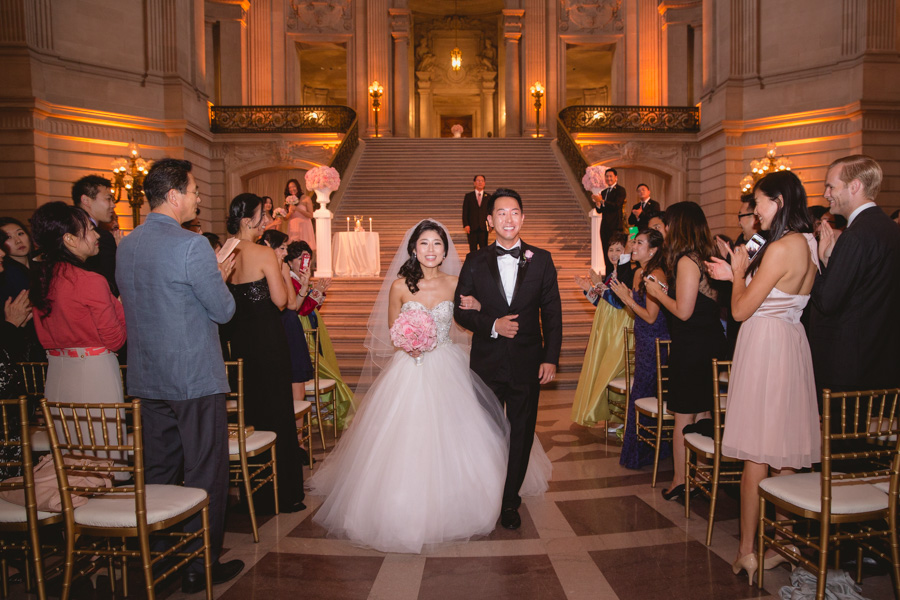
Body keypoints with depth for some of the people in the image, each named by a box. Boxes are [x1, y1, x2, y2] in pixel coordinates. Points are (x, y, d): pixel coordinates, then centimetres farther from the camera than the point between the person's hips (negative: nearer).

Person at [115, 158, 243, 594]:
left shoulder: (125, 246, 7)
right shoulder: (192, 246, -18)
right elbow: (223, 310, -13)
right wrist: (219, 278, 7)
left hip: (147, 379, 8)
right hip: (195, 378, -7)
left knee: (157, 475, 17)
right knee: (206, 475, 6)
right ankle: (200, 566, 16)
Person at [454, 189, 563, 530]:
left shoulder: (541, 260, 1)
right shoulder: (475, 263, 1)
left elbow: (552, 313, 1)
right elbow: (460, 311, 1)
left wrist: (551, 358, -6)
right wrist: (493, 325, -16)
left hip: (528, 363, 0)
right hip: (487, 362, 0)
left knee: (521, 434, 10)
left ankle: (510, 501, 28)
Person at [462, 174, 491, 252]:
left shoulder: (488, 196, 10)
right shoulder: (468, 196, 7)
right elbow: (465, 212, 4)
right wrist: (466, 225, -7)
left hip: (484, 227, 1)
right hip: (472, 227, 0)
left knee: (484, 248, -1)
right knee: (473, 249, 1)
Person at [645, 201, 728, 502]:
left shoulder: (687, 261, -17)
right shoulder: (706, 256, 10)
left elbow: (683, 311, -20)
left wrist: (658, 293, -5)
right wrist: (664, 289, 16)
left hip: (691, 346, -8)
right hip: (712, 341, 8)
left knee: (683, 418, 2)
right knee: (703, 415, 14)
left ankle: (680, 482, 12)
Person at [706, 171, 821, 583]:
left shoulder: (781, 247, -18)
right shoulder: (807, 245, 10)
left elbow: (742, 310, -15)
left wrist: (739, 271, 1)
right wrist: (738, 274, 18)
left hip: (765, 347, -9)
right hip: (790, 345, 9)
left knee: (756, 455, 0)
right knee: (784, 456, 14)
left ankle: (747, 551, 10)